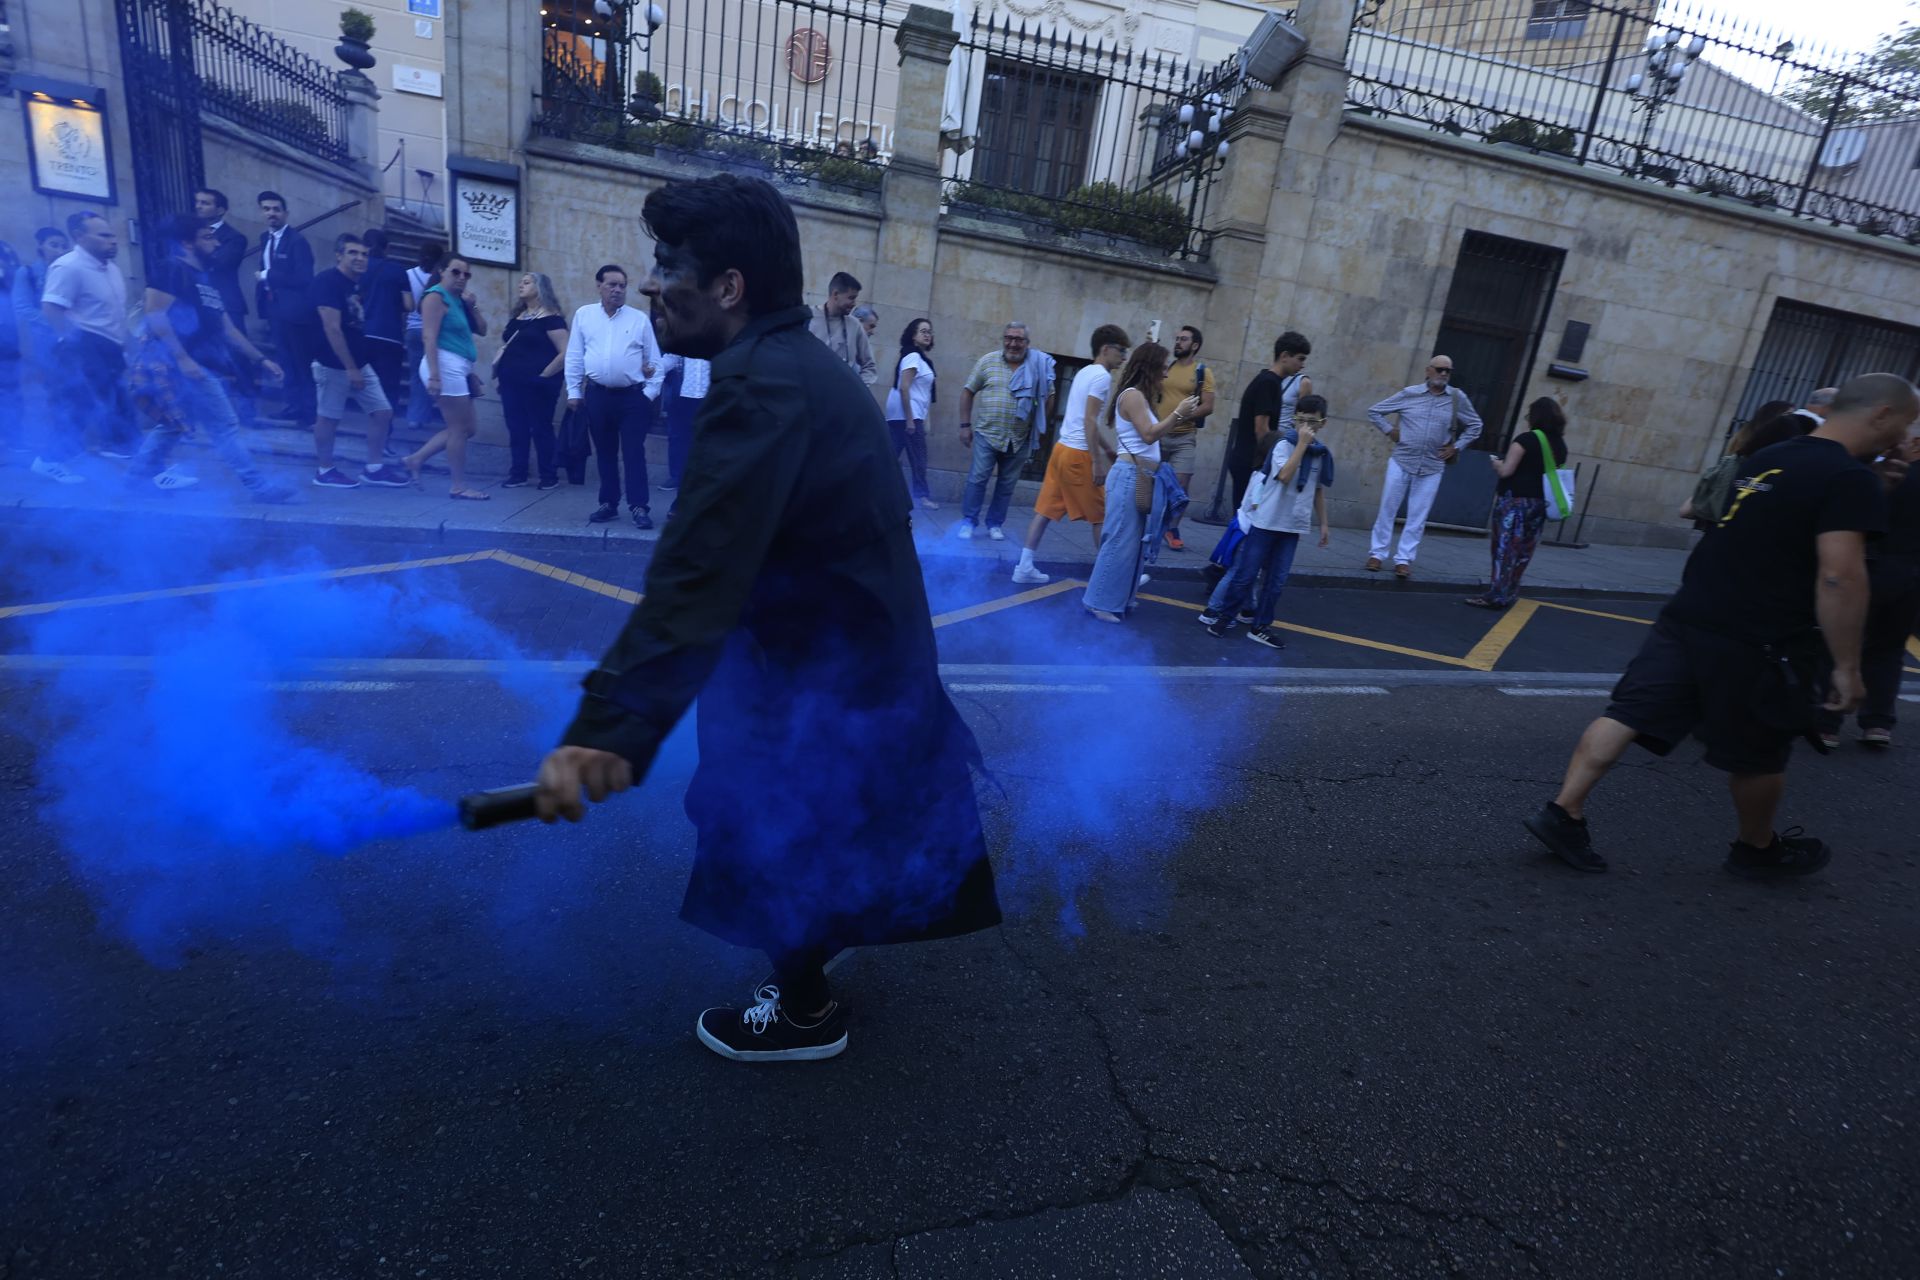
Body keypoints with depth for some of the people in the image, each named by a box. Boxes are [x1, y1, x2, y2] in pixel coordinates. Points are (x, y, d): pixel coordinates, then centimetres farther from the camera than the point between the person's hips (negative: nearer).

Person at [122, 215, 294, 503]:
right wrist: (182, 358, -25)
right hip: (183, 363, -9)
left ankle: (144, 470, 36)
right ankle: (260, 486, -6)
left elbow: (227, 329, 18)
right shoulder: (171, 270, -10)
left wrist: (260, 359, 13)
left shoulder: (209, 279, 16)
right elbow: (154, 316, -18)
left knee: (175, 420, 22)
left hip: (198, 363, 9)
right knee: (225, 426, -8)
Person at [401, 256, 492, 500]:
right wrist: (434, 375, -23)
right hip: (446, 366, -9)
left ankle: (415, 459, 19)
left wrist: (472, 306, 5)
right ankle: (459, 485, 1)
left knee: (464, 428, 13)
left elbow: (481, 330, 19)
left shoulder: (458, 300, 19)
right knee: (460, 428, -6)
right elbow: (429, 337, -16)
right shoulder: (436, 297, -7)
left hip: (459, 369, 9)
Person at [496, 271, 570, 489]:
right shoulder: (516, 317, 15)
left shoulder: (550, 318, -9)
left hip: (537, 385, -7)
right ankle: (518, 473, 18)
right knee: (516, 429, 9)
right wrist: (498, 364, 8)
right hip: (512, 383, 7)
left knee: (541, 429, -1)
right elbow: (505, 343, 25)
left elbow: (565, 353, -16)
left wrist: (544, 375, -13)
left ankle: (549, 476, 8)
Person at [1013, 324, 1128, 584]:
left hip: (1062, 448, 9)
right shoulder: (1102, 376, -11)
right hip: (1078, 454, -9)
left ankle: (1025, 566, 7)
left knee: (1046, 510, 8)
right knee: (1100, 516, 2)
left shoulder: (1085, 372, 18)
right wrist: (1097, 462, -19)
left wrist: (1106, 447, 28)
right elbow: (1089, 421, -19)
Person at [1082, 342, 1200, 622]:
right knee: (1121, 541, -7)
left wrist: (1178, 417, 13)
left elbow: (1152, 433, 14)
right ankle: (1100, 602, 0)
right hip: (1131, 475, -10)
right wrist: (1177, 413, -12)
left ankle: (1118, 599, 21)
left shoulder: (1140, 396, 18)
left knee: (1135, 542, 13)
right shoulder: (1132, 395, -11)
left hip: (1142, 476, 10)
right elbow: (1149, 434, -17)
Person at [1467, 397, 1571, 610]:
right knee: (1522, 551, 10)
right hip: (1539, 503, 7)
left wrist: (1495, 462, 5)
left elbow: (1505, 471, -15)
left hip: (1515, 500, -7)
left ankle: (1497, 596, -6)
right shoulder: (1560, 445, 9)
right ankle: (1508, 594, 17)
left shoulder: (1527, 439, -12)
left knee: (1504, 548, -5)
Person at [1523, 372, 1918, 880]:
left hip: (1689, 616, 7)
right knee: (1758, 755, 13)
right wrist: (1847, 665, -16)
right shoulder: (1851, 479, -12)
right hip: (1758, 641, -6)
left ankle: (1563, 813, -2)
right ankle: (1757, 849, 34)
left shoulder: (1767, 459, 13)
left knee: (1629, 714, 2)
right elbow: (1840, 577, -20)